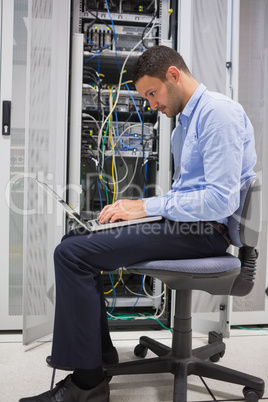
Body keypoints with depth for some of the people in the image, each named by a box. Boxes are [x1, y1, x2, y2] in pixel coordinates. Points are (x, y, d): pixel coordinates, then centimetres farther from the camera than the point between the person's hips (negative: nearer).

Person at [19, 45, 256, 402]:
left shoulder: (219, 112, -13)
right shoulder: (183, 125, 20)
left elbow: (220, 200, -22)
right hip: (185, 221, 10)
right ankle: (99, 350, 13)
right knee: (76, 237, 9)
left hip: (206, 230, -10)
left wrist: (148, 206, -16)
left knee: (72, 253, -18)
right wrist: (137, 207, 8)